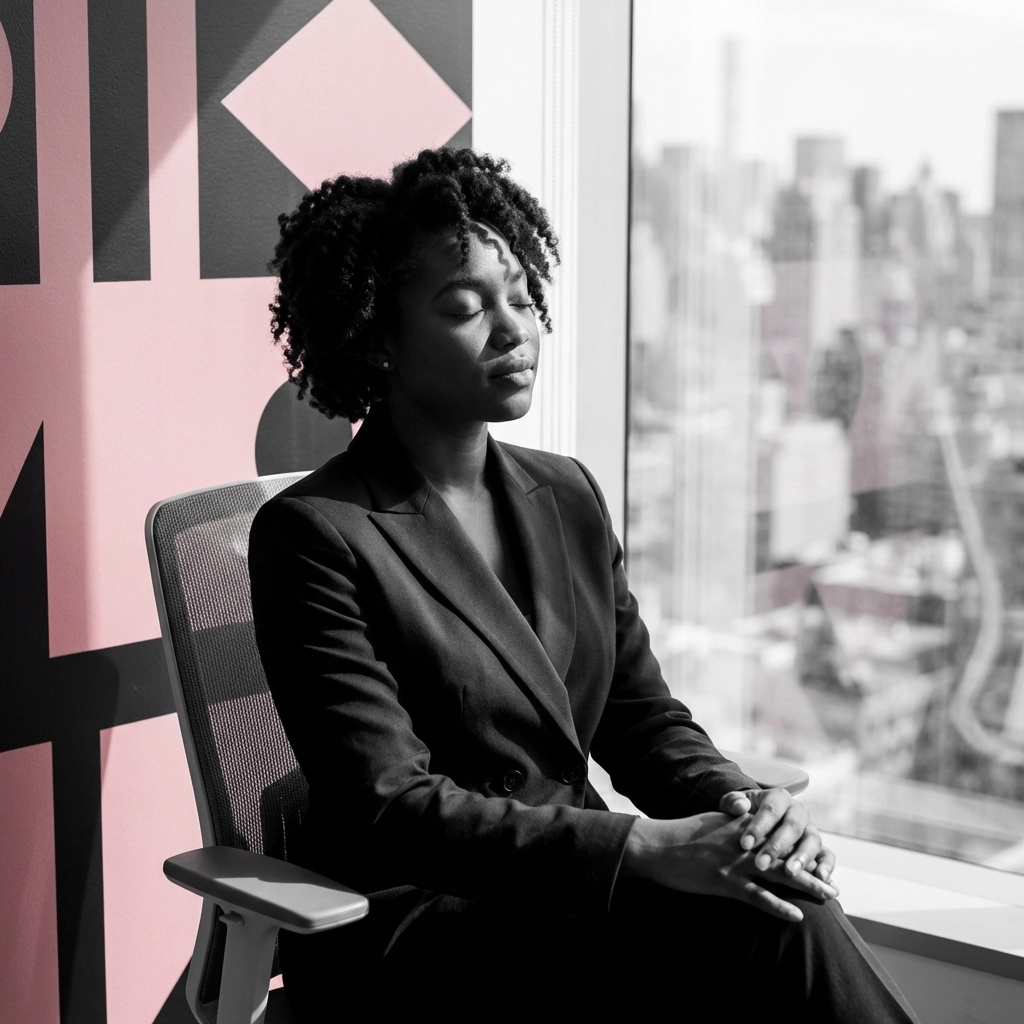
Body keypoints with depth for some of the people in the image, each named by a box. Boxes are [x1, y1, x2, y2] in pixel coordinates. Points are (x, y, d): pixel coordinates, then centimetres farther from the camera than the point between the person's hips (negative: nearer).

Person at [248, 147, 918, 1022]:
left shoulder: (568, 498, 13)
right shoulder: (313, 534, -9)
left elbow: (642, 716, 13)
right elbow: (390, 809, -16)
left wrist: (745, 808, -10)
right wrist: (644, 847, -24)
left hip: (579, 901, 6)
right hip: (406, 937, -6)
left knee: (781, 899, -24)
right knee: (769, 927, -26)